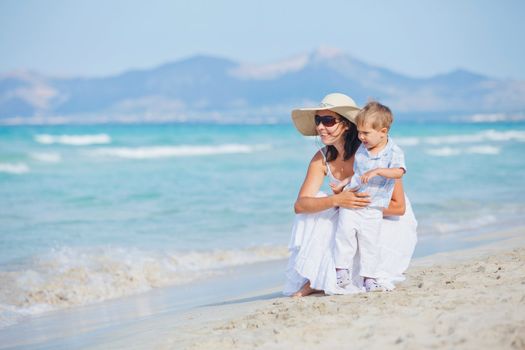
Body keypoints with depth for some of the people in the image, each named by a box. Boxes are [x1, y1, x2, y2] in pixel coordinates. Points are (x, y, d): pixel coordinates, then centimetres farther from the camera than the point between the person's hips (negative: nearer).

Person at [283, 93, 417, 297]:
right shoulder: (323, 158, -7)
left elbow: (399, 207, -21)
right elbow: (300, 205, -19)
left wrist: (358, 204, -28)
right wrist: (336, 200, -37)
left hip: (391, 225, -5)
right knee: (315, 205, -18)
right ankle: (312, 279, -16)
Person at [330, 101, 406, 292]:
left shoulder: (394, 152, -7)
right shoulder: (360, 151, 8)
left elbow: (398, 172, -25)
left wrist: (377, 171, -36)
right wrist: (342, 185, 8)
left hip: (373, 209, -3)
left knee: (369, 243, -1)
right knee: (344, 233, -10)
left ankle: (369, 278, 7)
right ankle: (342, 270, -2)